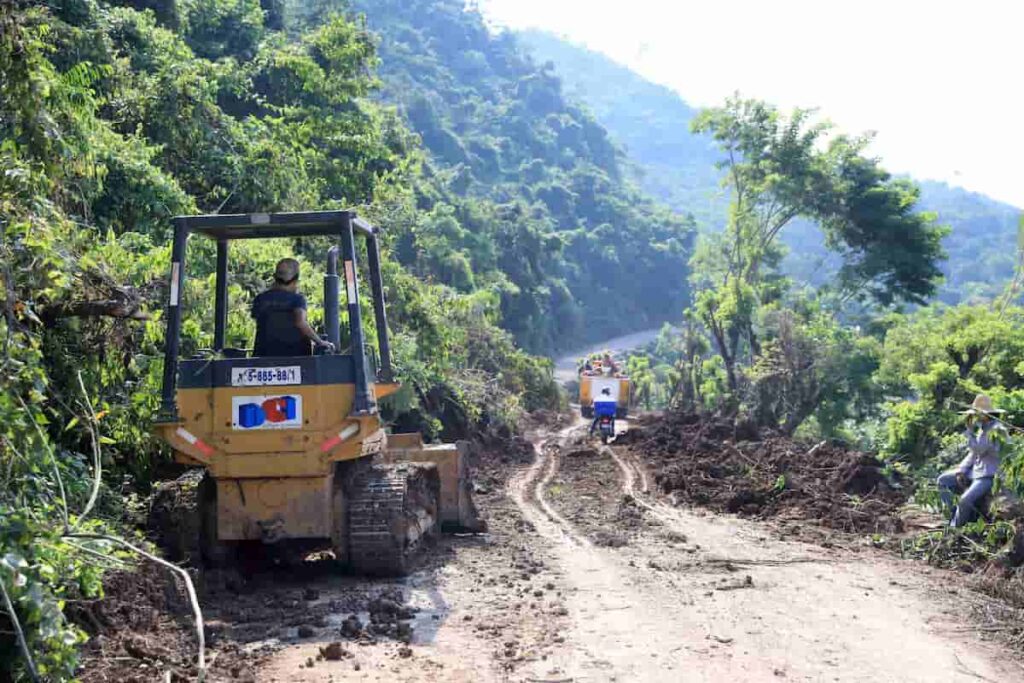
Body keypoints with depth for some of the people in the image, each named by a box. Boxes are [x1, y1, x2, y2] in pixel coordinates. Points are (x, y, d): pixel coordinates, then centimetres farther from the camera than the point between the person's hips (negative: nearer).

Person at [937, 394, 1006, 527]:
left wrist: (970, 430, -23)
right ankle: (953, 516, 0)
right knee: (943, 480, 4)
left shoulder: (996, 429, -18)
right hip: (973, 471, 10)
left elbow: (978, 449, -25)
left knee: (966, 500, -29)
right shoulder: (981, 428, 10)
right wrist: (961, 470, 2)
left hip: (988, 476, -10)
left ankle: (955, 528, -8)